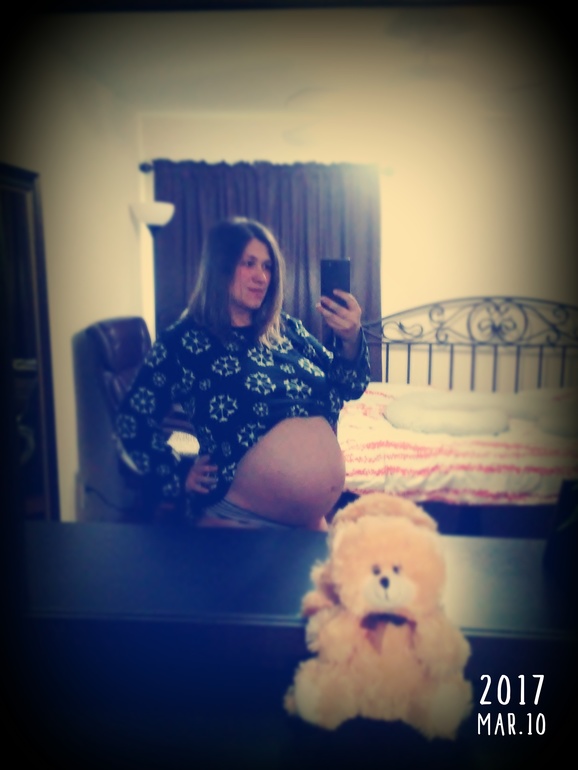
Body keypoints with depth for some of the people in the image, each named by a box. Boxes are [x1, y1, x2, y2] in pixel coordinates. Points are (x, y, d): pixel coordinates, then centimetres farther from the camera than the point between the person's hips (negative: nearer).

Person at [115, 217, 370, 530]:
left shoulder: (287, 329, 7)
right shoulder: (184, 341, -6)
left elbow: (349, 387, 5)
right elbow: (133, 418, -5)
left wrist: (351, 340, -14)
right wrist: (178, 479, -10)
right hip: (238, 515, -5)